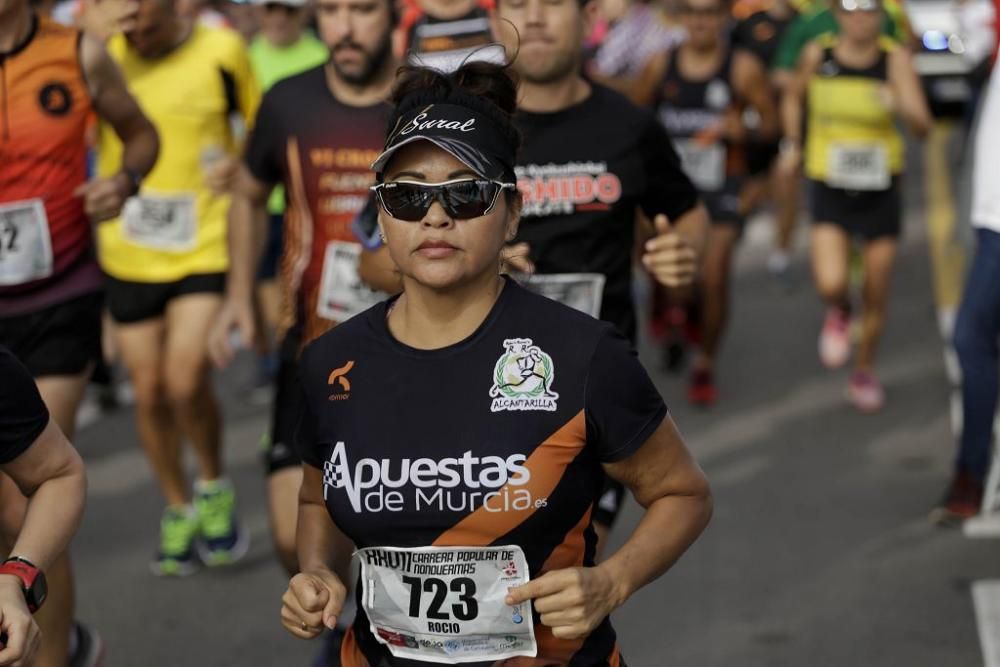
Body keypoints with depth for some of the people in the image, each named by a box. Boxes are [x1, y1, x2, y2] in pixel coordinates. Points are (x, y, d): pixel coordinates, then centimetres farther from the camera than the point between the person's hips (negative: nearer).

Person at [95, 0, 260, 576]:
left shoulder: (221, 52, -6)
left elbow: (261, 124, 9)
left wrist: (240, 166, -10)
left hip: (205, 249, -3)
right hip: (129, 256, 3)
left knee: (186, 381, -17)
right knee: (149, 391, 7)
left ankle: (215, 487, 10)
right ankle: (179, 510, 28)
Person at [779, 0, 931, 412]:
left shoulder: (896, 58, -13)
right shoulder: (818, 54, -7)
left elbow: (922, 127, -21)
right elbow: (794, 97, 15)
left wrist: (899, 106, -41)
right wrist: (793, 144, 4)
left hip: (881, 190, 0)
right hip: (830, 188, 0)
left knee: (876, 296, 7)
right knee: (831, 284, -19)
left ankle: (864, 372, 33)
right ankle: (838, 313, 19)